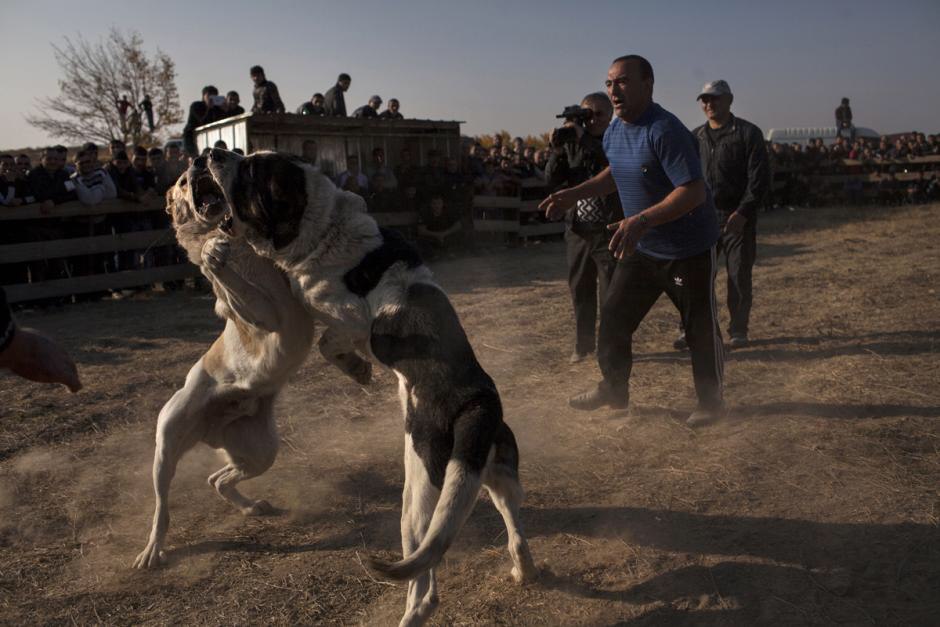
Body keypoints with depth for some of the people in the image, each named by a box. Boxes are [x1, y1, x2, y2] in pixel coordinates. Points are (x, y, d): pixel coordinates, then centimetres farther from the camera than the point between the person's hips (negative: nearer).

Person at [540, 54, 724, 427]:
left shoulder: (665, 130, -25)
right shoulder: (614, 131, 3)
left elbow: (693, 191, -31)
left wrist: (642, 220, -41)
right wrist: (572, 195, 10)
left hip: (689, 249, -8)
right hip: (641, 247, 8)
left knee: (700, 328, 5)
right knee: (614, 318, 11)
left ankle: (711, 402, 24)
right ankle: (614, 390, 29)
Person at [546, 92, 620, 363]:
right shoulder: (572, 142, 7)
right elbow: (552, 181, 3)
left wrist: (585, 140, -25)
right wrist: (557, 151, -13)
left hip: (609, 231, -4)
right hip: (577, 229, 4)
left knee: (610, 293, -4)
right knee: (580, 291, 12)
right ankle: (583, 345, 25)